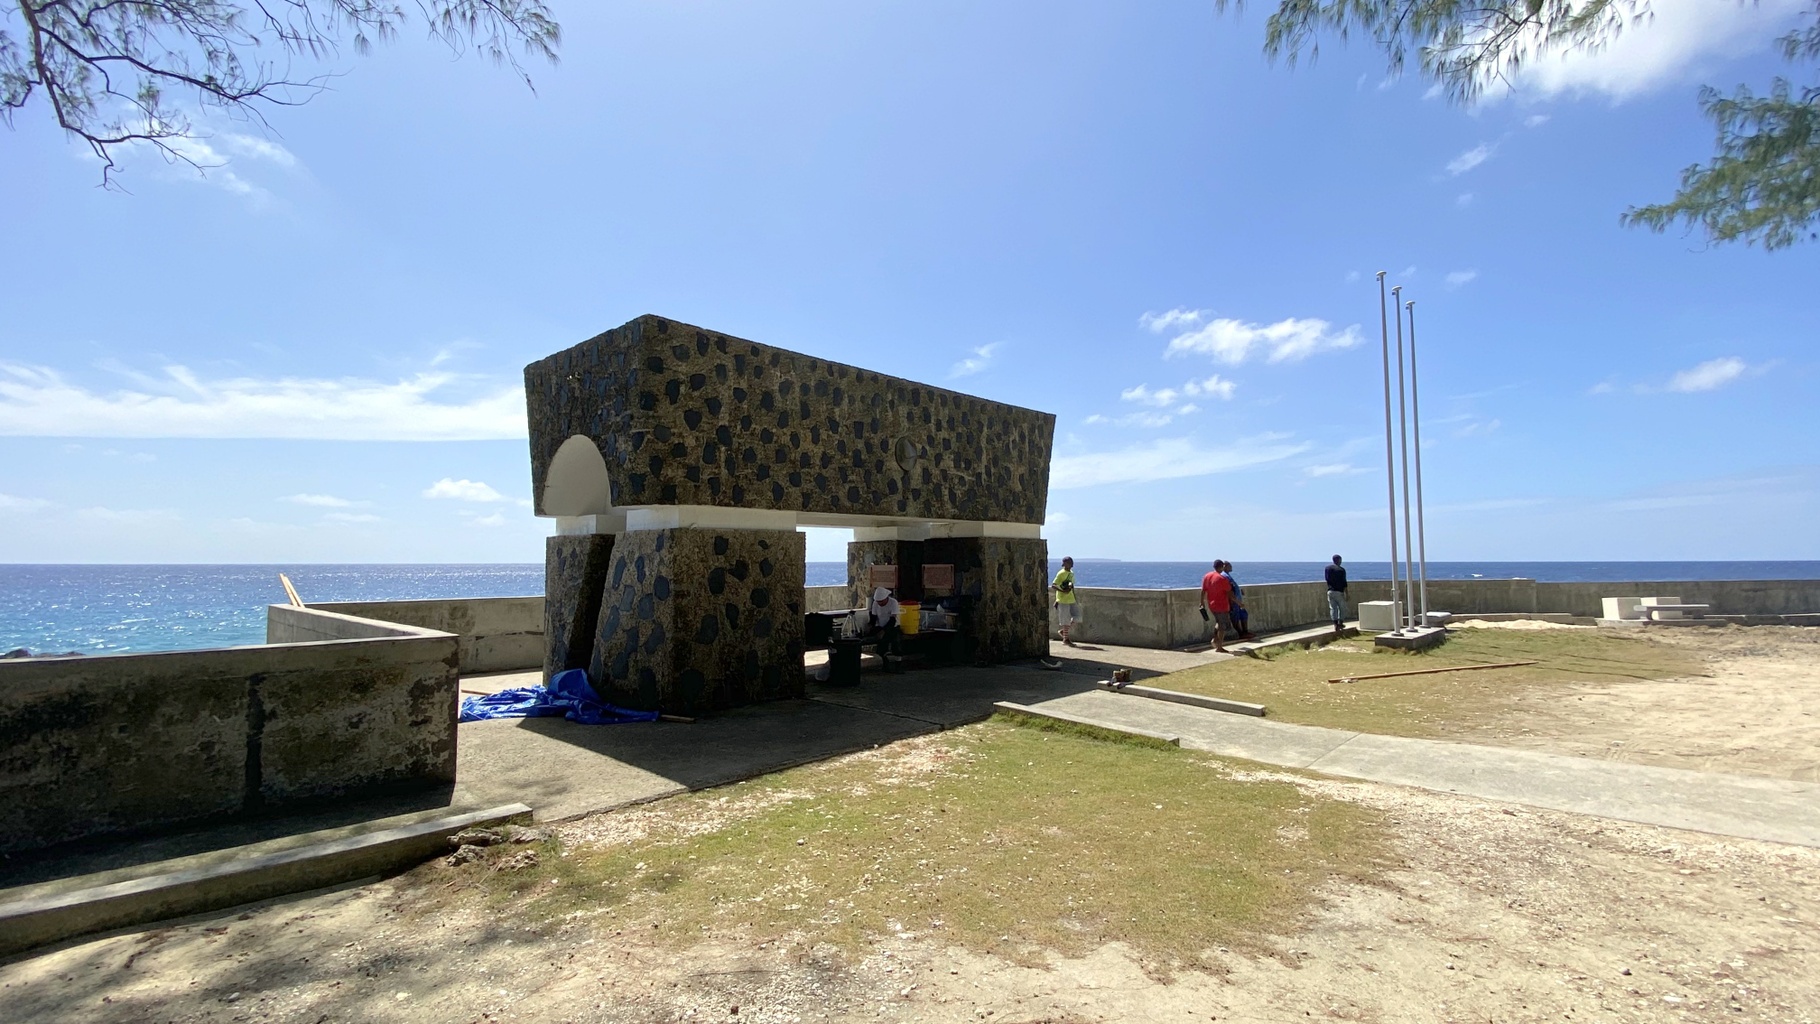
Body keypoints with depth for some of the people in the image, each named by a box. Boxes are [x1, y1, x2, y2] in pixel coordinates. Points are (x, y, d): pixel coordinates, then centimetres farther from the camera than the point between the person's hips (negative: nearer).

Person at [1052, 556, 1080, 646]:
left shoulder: (1071, 573, 11)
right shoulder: (1061, 574, -13)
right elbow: (1053, 586, -18)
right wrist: (1063, 591, -30)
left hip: (1072, 599, 8)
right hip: (1063, 600, -8)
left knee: (1077, 616, 2)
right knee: (1066, 620, -2)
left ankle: (1063, 631, 18)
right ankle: (1066, 639, 10)